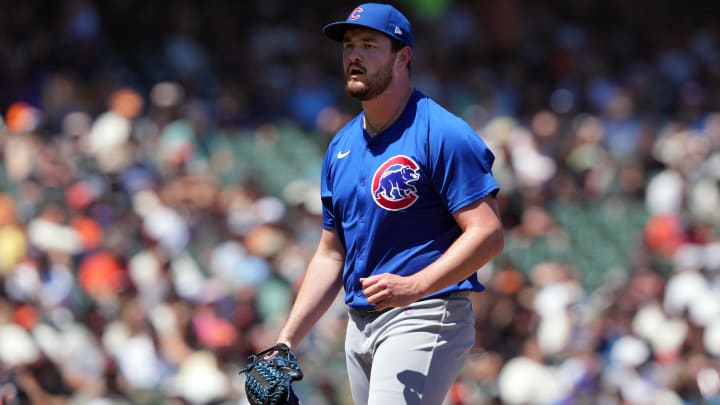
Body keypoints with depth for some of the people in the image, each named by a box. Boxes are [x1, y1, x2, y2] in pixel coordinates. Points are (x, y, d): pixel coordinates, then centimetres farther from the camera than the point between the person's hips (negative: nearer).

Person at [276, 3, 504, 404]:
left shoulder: (443, 135, -10)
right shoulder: (342, 146, 14)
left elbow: (487, 234, -17)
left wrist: (414, 286, -29)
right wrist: (287, 341, 12)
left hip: (425, 319, -8)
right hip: (361, 323, 8)